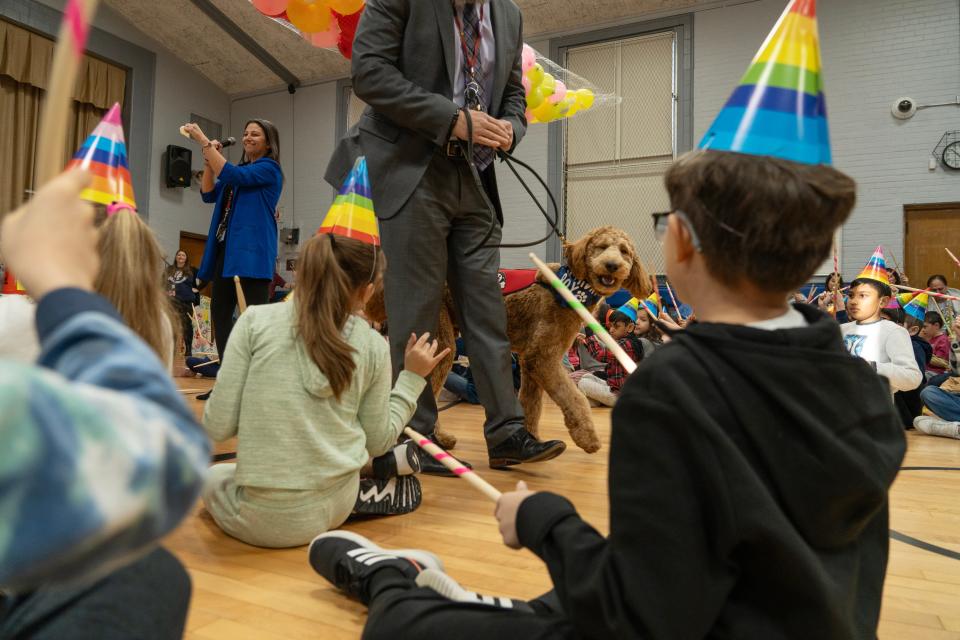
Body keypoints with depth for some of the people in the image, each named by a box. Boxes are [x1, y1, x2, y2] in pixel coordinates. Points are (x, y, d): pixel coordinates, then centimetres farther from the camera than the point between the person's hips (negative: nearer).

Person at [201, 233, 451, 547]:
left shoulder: (256, 320, -10)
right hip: (336, 505, 4)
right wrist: (413, 377, 12)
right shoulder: (373, 346, -4)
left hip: (264, 518, -4)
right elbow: (378, 441, 3)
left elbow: (217, 426, -9)